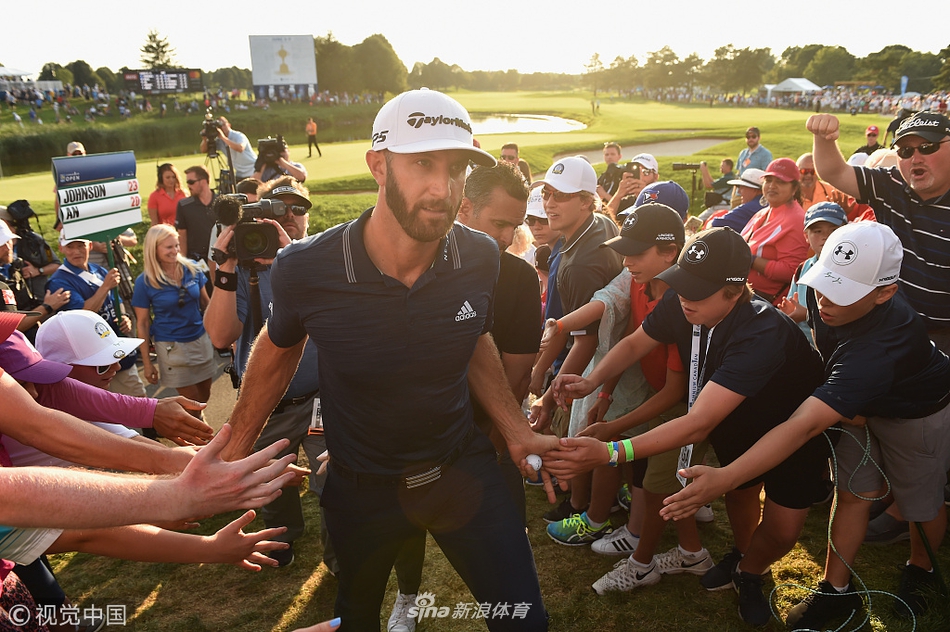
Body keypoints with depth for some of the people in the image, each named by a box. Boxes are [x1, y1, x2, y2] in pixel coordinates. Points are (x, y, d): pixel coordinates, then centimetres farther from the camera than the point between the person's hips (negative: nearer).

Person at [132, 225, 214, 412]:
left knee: (205, 394, 13)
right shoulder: (145, 282, -10)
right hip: (171, 347, -3)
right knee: (191, 399, 4)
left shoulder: (191, 269, -2)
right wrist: (146, 362, -4)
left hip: (200, 339, 3)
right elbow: (142, 323, -5)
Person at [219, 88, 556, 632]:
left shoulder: (480, 257, -18)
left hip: (462, 469, 1)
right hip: (362, 486, 0)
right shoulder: (306, 269, -24)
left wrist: (518, 433, -3)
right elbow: (278, 351, -2)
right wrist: (236, 450, 5)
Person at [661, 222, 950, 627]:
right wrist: (839, 400, -13)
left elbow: (804, 426, -56)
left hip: (917, 413, -5)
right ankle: (837, 589, 19)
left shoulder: (881, 346, -48)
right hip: (861, 406, 5)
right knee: (852, 494, 6)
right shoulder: (822, 292, -26)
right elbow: (822, 339, 1)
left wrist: (723, 479, -63)